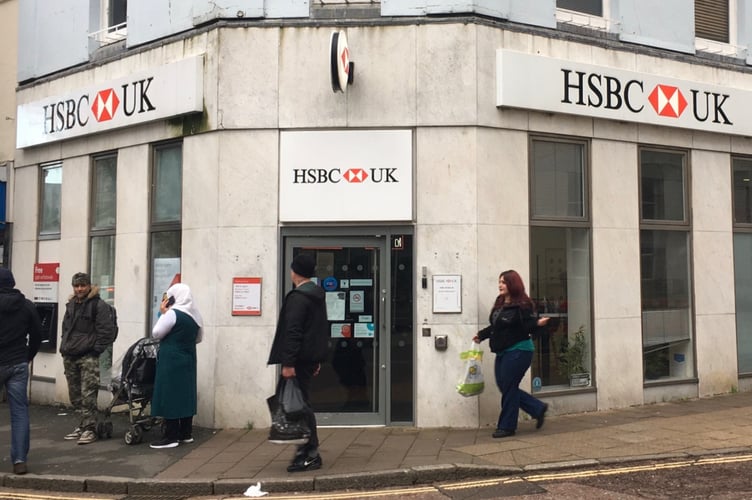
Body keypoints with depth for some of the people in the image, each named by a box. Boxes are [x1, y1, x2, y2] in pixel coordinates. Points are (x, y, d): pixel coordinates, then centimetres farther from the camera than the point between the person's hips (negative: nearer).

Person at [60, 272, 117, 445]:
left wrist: (96, 351, -15)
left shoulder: (99, 305, -8)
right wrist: (64, 347, 14)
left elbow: (107, 331, -12)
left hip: (88, 357, -7)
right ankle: (82, 426, 23)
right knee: (75, 395, 13)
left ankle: (89, 429, -3)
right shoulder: (71, 305, 16)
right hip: (70, 357, 8)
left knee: (88, 395, -9)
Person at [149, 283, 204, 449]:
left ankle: (171, 437, -1)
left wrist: (162, 313, -2)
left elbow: (156, 333, -8)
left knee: (169, 395, -2)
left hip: (171, 360, -7)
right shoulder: (195, 315, 6)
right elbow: (199, 338, 16)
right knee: (185, 394, 12)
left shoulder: (172, 313, -16)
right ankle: (186, 433, 18)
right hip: (188, 360, 8)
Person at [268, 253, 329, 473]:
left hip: (300, 358, -10)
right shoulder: (317, 294, 14)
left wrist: (287, 363, -21)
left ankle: (311, 455, 1)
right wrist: (318, 360, 24)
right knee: (303, 403, 16)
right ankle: (307, 450, 23)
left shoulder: (297, 297, -16)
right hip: (312, 356, 10)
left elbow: (293, 332, -21)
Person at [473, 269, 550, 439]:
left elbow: (527, 326, -19)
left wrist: (538, 323, -37)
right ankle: (538, 408, 23)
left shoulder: (522, 305, -14)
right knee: (504, 387, 10)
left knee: (508, 388, -2)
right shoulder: (499, 304, 11)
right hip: (503, 352, 9)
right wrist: (481, 335, 23)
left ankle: (507, 426, 11)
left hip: (518, 351, -9)